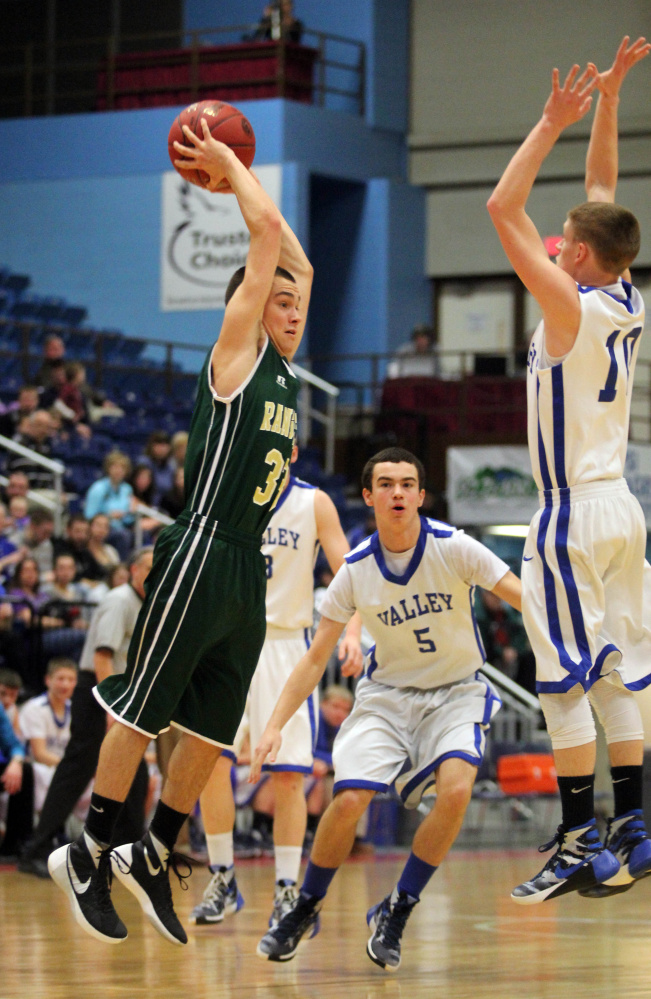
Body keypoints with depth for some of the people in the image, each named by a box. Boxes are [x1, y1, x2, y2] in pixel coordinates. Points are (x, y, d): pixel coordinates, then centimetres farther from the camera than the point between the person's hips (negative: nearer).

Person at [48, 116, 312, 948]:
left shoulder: (285, 369, 16)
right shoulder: (236, 354, -4)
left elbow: (297, 262, 27)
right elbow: (267, 234, -9)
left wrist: (235, 179, 26)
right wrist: (229, 164, 3)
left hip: (247, 569, 8)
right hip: (201, 557, -8)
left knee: (211, 729, 9)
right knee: (142, 712, -3)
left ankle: (151, 858, 19)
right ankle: (87, 855, 4)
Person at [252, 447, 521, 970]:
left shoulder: (453, 549, -16)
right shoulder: (356, 570, -9)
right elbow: (315, 659, -2)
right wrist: (275, 726, -10)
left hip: (457, 693, -1)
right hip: (388, 693, 1)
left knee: (455, 790, -27)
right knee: (349, 800, -18)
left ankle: (395, 914, -8)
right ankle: (305, 910, 9)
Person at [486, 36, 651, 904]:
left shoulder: (572, 309, -15)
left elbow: (502, 209, -16)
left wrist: (553, 123, -12)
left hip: (574, 515, -8)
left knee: (568, 683, -7)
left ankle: (581, 847, -9)